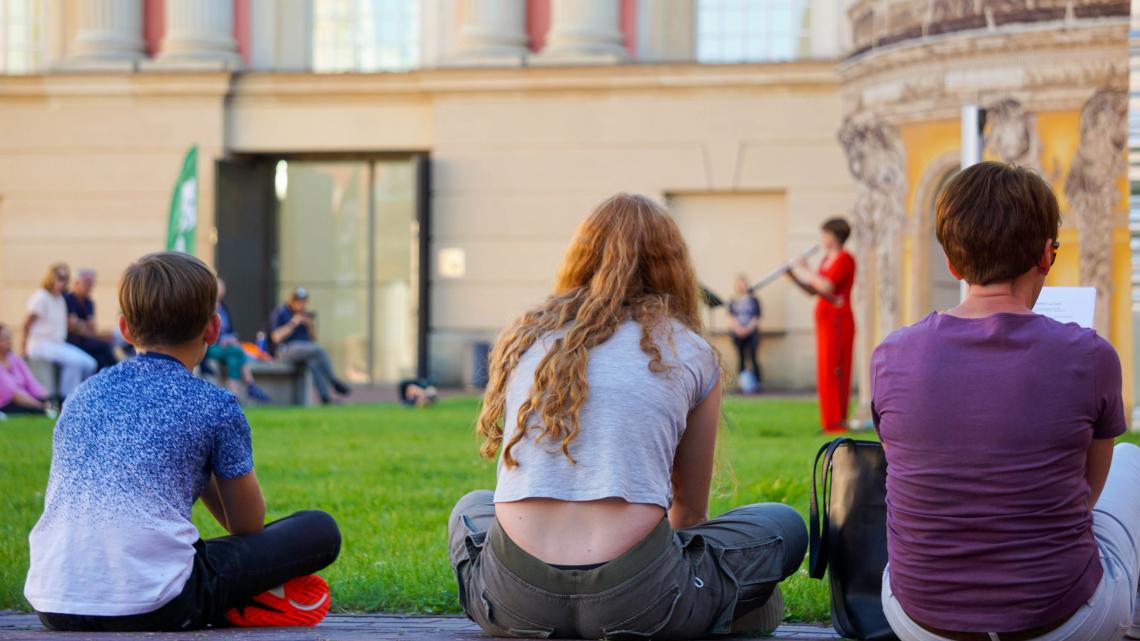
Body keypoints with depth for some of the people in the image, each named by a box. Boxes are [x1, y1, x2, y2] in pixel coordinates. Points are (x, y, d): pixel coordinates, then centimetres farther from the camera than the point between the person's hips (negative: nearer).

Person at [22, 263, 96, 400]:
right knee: (74, 361, -29)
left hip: (57, 343, 8)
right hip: (41, 344, -8)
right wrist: (25, 345, -1)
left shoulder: (60, 299, 16)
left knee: (89, 363, -9)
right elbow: (27, 323, -8)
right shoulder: (41, 297, -10)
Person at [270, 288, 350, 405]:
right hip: (287, 350, -6)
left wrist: (311, 325, -1)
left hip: (306, 350, 6)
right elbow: (276, 337, -12)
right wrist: (293, 324, -16)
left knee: (313, 362, -31)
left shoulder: (305, 314, 17)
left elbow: (313, 339, 18)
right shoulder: (280, 312, -2)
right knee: (319, 350, -32)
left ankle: (325, 397, -43)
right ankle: (334, 382, -28)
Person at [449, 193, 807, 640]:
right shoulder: (689, 353, 10)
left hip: (515, 602, 1)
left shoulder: (522, 337, 17)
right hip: (636, 600, -1)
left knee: (472, 508, 37)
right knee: (785, 525, 23)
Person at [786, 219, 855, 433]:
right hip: (824, 319, 9)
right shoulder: (826, 260, 17)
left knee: (833, 370, -10)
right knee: (825, 373, 9)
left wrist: (806, 271, -11)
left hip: (838, 319, -9)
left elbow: (826, 287, -23)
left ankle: (838, 421, -9)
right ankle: (830, 422, 12)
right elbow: (812, 291, 17)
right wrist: (793, 276, 6)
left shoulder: (844, 259, -10)